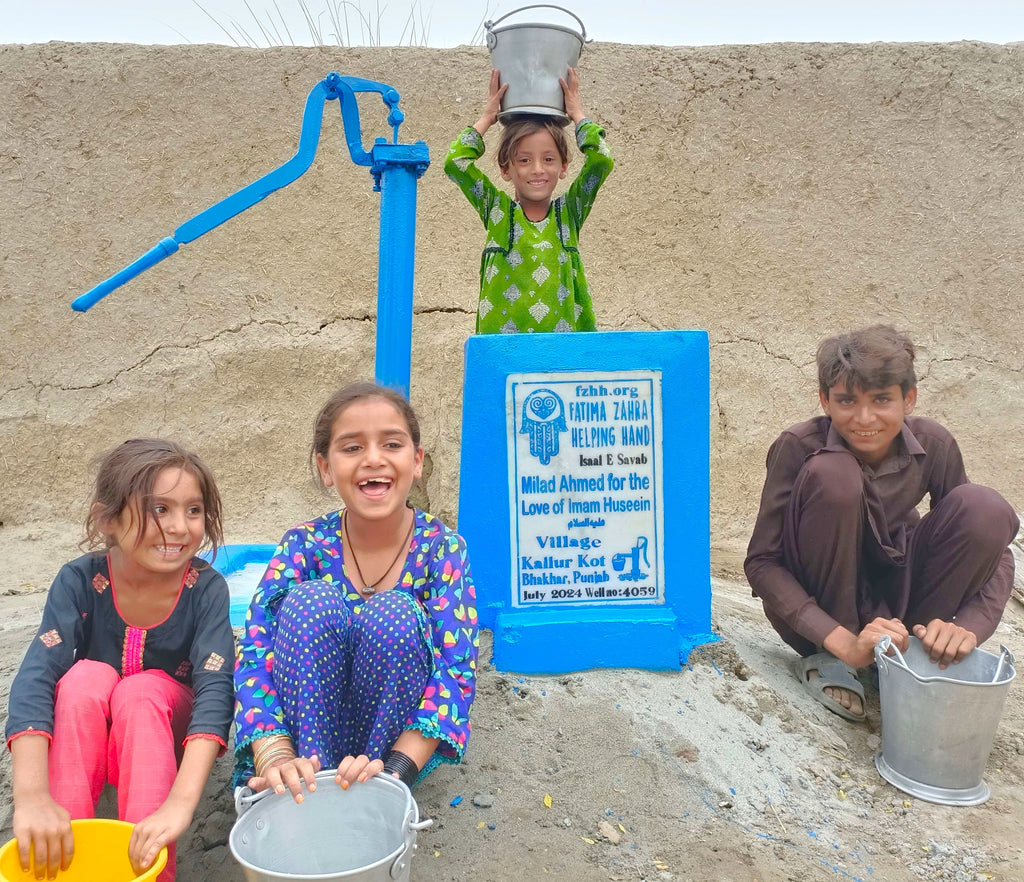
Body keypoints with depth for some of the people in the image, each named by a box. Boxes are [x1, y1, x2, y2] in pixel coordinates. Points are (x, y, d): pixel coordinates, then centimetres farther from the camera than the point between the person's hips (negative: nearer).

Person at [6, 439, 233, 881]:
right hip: (81, 739, 1)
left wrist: (181, 802, -49)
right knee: (87, 676, -29)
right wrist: (32, 795, -47)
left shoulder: (206, 588, -23)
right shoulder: (80, 581, -20)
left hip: (163, 736, -1)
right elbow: (35, 678, -32)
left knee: (143, 689, -32)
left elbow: (215, 688, -34)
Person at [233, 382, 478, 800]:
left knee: (394, 612, -30)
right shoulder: (306, 544, -8)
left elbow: (457, 670, -21)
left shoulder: (441, 548, -12)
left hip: (401, 734, -1)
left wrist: (394, 767, -35)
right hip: (312, 728, 1)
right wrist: (275, 755, -36)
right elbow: (254, 654, -19)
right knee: (312, 601, -27)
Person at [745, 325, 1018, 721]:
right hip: (815, 606, -3)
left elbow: (991, 545, -8)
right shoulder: (799, 447, -21)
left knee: (985, 507, -21)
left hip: (891, 605, 3)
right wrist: (842, 642, -35)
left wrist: (967, 627, -28)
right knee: (833, 475, -30)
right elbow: (761, 562, -22)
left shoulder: (933, 445, -12)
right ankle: (827, 660, -15)